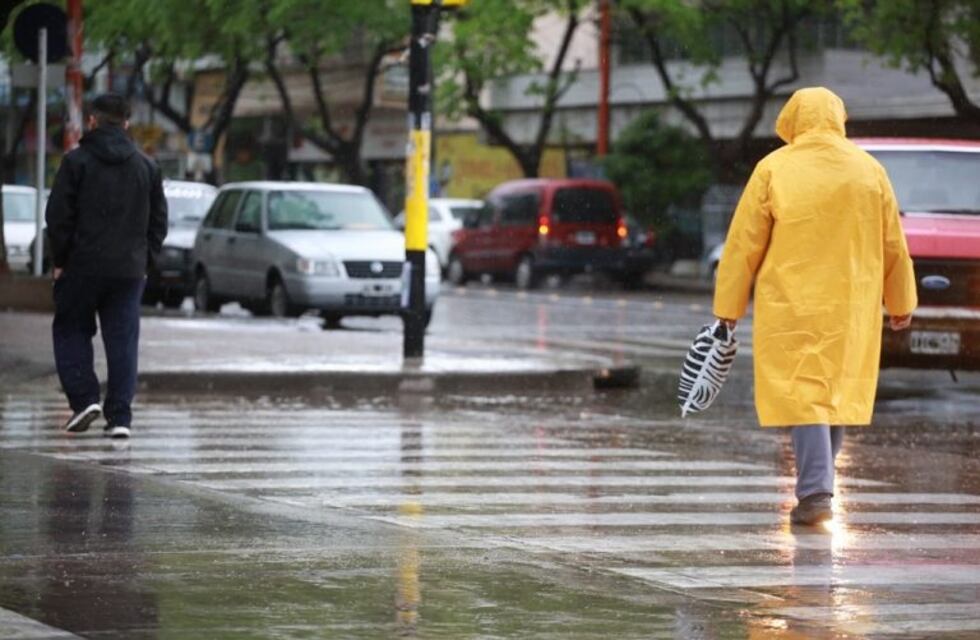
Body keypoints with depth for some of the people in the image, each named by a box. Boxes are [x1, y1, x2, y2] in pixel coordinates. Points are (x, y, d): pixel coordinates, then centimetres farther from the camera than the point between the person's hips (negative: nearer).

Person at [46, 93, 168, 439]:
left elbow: (58, 215, -7)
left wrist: (60, 261, 2)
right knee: (122, 339, 5)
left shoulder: (76, 161, -5)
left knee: (70, 331, 11)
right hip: (129, 269, 3)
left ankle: (85, 398, -4)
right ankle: (120, 416, 0)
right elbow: (159, 220, 10)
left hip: (83, 266, -3)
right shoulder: (146, 167, 8)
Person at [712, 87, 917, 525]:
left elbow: (744, 244, -4)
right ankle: (817, 485, 21)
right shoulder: (869, 170, 3)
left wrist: (729, 305, 3)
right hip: (852, 308, 3)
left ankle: (815, 493, -13)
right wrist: (900, 303, 20)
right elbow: (893, 246, 9)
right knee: (838, 393, 15)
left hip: (791, 308, -3)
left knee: (803, 395, -3)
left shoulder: (773, 170, -5)